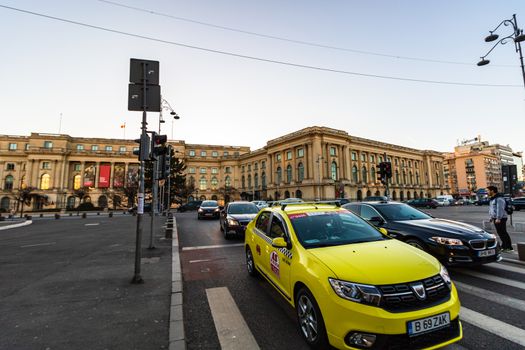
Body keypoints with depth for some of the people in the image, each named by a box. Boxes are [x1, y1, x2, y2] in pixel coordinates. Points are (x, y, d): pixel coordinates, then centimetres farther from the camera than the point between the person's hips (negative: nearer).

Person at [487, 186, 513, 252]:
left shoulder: (499, 199, -15)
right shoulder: (493, 199, 16)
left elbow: (500, 209, -22)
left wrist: (498, 218, -25)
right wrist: (492, 217, 23)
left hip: (500, 219, -10)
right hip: (495, 218, 10)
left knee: (503, 232, -5)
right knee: (500, 233, 12)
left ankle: (508, 247, 2)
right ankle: (504, 246, 19)